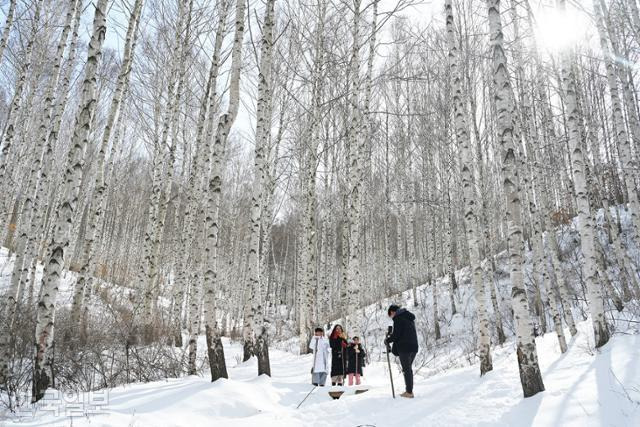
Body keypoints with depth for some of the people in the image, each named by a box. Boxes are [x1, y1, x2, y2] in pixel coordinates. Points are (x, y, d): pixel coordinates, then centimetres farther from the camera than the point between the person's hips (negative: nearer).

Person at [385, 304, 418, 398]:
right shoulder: (410, 317, 18)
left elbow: (396, 334, -14)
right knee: (409, 368, 17)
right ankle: (410, 390, 19)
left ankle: (409, 392, 1)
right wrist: (393, 336, 22)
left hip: (404, 347, -8)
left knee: (406, 369, -2)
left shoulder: (398, 318, -9)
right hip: (414, 346, 8)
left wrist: (388, 340, 2)